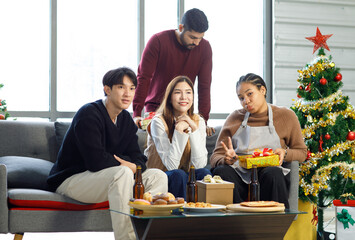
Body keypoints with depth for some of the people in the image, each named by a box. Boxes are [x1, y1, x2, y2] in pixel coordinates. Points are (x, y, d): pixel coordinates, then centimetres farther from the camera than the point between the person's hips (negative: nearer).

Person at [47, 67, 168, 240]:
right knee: (122, 174, -35)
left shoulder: (126, 119, 9)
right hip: (71, 179, -8)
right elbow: (96, 161, -27)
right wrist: (124, 165, -12)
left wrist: (131, 166, -20)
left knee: (158, 176, -7)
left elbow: (138, 160, 4)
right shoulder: (88, 114, -17)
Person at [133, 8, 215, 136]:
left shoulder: (204, 48, -6)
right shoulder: (158, 41, -14)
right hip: (156, 106, -2)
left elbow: (204, 86, -5)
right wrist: (137, 114, -22)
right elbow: (143, 78, -16)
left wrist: (203, 120, -14)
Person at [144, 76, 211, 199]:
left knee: (204, 173, -25)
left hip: (184, 177, 4)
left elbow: (199, 164, -13)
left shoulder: (198, 121, 0)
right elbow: (171, 165, -21)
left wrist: (194, 129, -19)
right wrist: (179, 130, -25)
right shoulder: (159, 121, -13)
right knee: (178, 175, -32)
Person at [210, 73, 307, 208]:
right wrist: (226, 159, -15)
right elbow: (216, 156, 10)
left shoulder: (286, 116, 12)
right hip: (239, 176, 2)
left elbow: (301, 153, 15)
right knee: (220, 171, -31)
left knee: (273, 173, -37)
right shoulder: (234, 118, 16)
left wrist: (285, 153, -8)